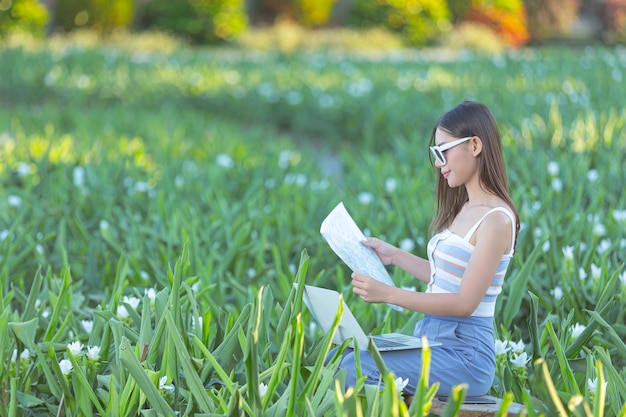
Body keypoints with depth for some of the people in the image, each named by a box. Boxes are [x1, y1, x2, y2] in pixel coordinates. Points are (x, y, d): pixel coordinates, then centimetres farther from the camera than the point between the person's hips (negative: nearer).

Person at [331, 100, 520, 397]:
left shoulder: (496, 219, -15)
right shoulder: (465, 209, 13)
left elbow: (465, 302, -19)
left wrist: (388, 294, -22)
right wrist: (395, 256, 15)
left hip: (465, 354, -9)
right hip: (430, 338, 9)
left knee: (356, 369, -23)